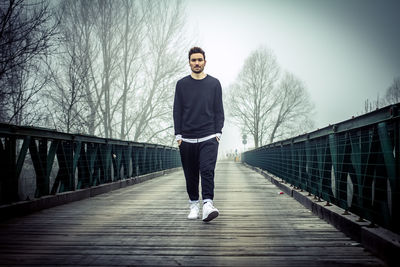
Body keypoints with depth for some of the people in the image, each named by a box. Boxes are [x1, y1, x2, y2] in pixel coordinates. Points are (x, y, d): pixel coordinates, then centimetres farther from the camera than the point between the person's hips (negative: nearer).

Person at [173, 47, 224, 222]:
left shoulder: (214, 84, 8)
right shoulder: (182, 84, 9)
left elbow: (219, 111, 8)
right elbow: (177, 111, 8)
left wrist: (218, 133, -1)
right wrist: (178, 135, 0)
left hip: (208, 138, -1)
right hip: (187, 139, 2)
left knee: (207, 170, -16)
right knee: (191, 175, 7)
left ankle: (207, 205, -20)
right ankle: (194, 205, 19)